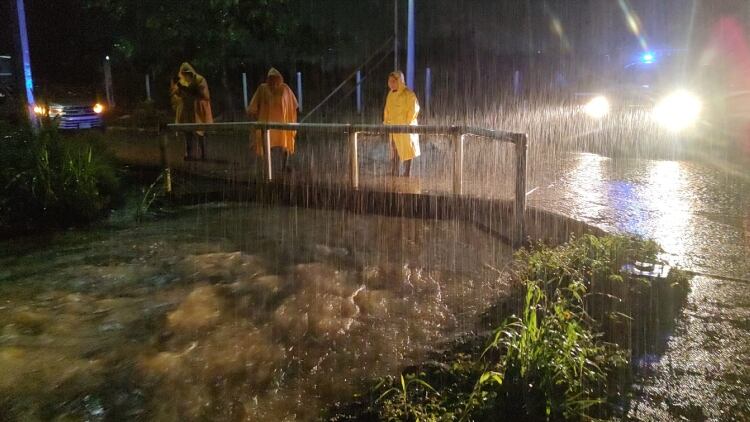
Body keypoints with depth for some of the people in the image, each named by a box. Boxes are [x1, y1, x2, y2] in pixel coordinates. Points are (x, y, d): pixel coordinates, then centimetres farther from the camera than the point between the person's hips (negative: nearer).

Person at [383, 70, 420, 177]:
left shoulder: (408, 93, -12)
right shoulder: (390, 94, 9)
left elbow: (414, 109, -13)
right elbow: (387, 109, 18)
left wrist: (407, 123, -14)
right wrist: (386, 121, 9)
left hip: (405, 127, -6)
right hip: (393, 126, 6)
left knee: (407, 149, 4)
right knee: (394, 149, 9)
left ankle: (408, 171, 13)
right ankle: (394, 172, 14)